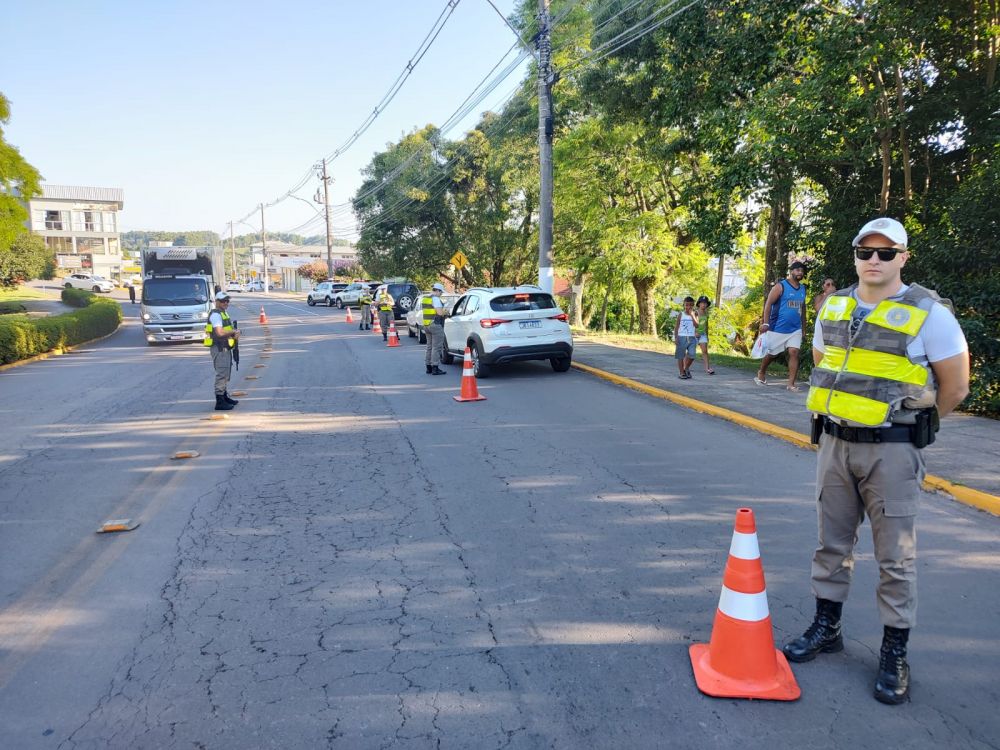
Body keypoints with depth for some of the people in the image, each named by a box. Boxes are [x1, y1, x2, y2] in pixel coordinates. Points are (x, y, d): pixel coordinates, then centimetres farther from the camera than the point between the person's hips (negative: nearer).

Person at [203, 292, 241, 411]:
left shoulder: (224, 313, 17)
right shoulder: (216, 315, -15)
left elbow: (228, 329, 25)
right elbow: (220, 333, -26)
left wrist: (235, 333, 3)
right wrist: (234, 332, -12)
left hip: (226, 348, 10)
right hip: (219, 348, -10)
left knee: (226, 374, 19)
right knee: (221, 374, -11)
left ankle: (225, 397, 31)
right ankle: (219, 402, -10)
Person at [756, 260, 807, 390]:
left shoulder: (803, 289, 12)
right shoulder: (780, 287, -8)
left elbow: (802, 308, 21)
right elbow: (768, 304, -14)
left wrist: (804, 326, 19)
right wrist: (765, 323, -23)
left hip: (795, 329, 5)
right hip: (778, 328, -4)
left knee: (794, 353, -9)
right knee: (772, 354, 8)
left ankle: (791, 383, -8)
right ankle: (761, 373, 34)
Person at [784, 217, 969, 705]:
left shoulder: (927, 313, -10)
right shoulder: (834, 306, 6)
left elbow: (955, 386, -4)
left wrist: (909, 425, 5)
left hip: (891, 451, -5)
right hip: (834, 442, 5)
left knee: (895, 556, 4)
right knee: (832, 543, 14)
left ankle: (894, 652, 18)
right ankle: (826, 628, 30)